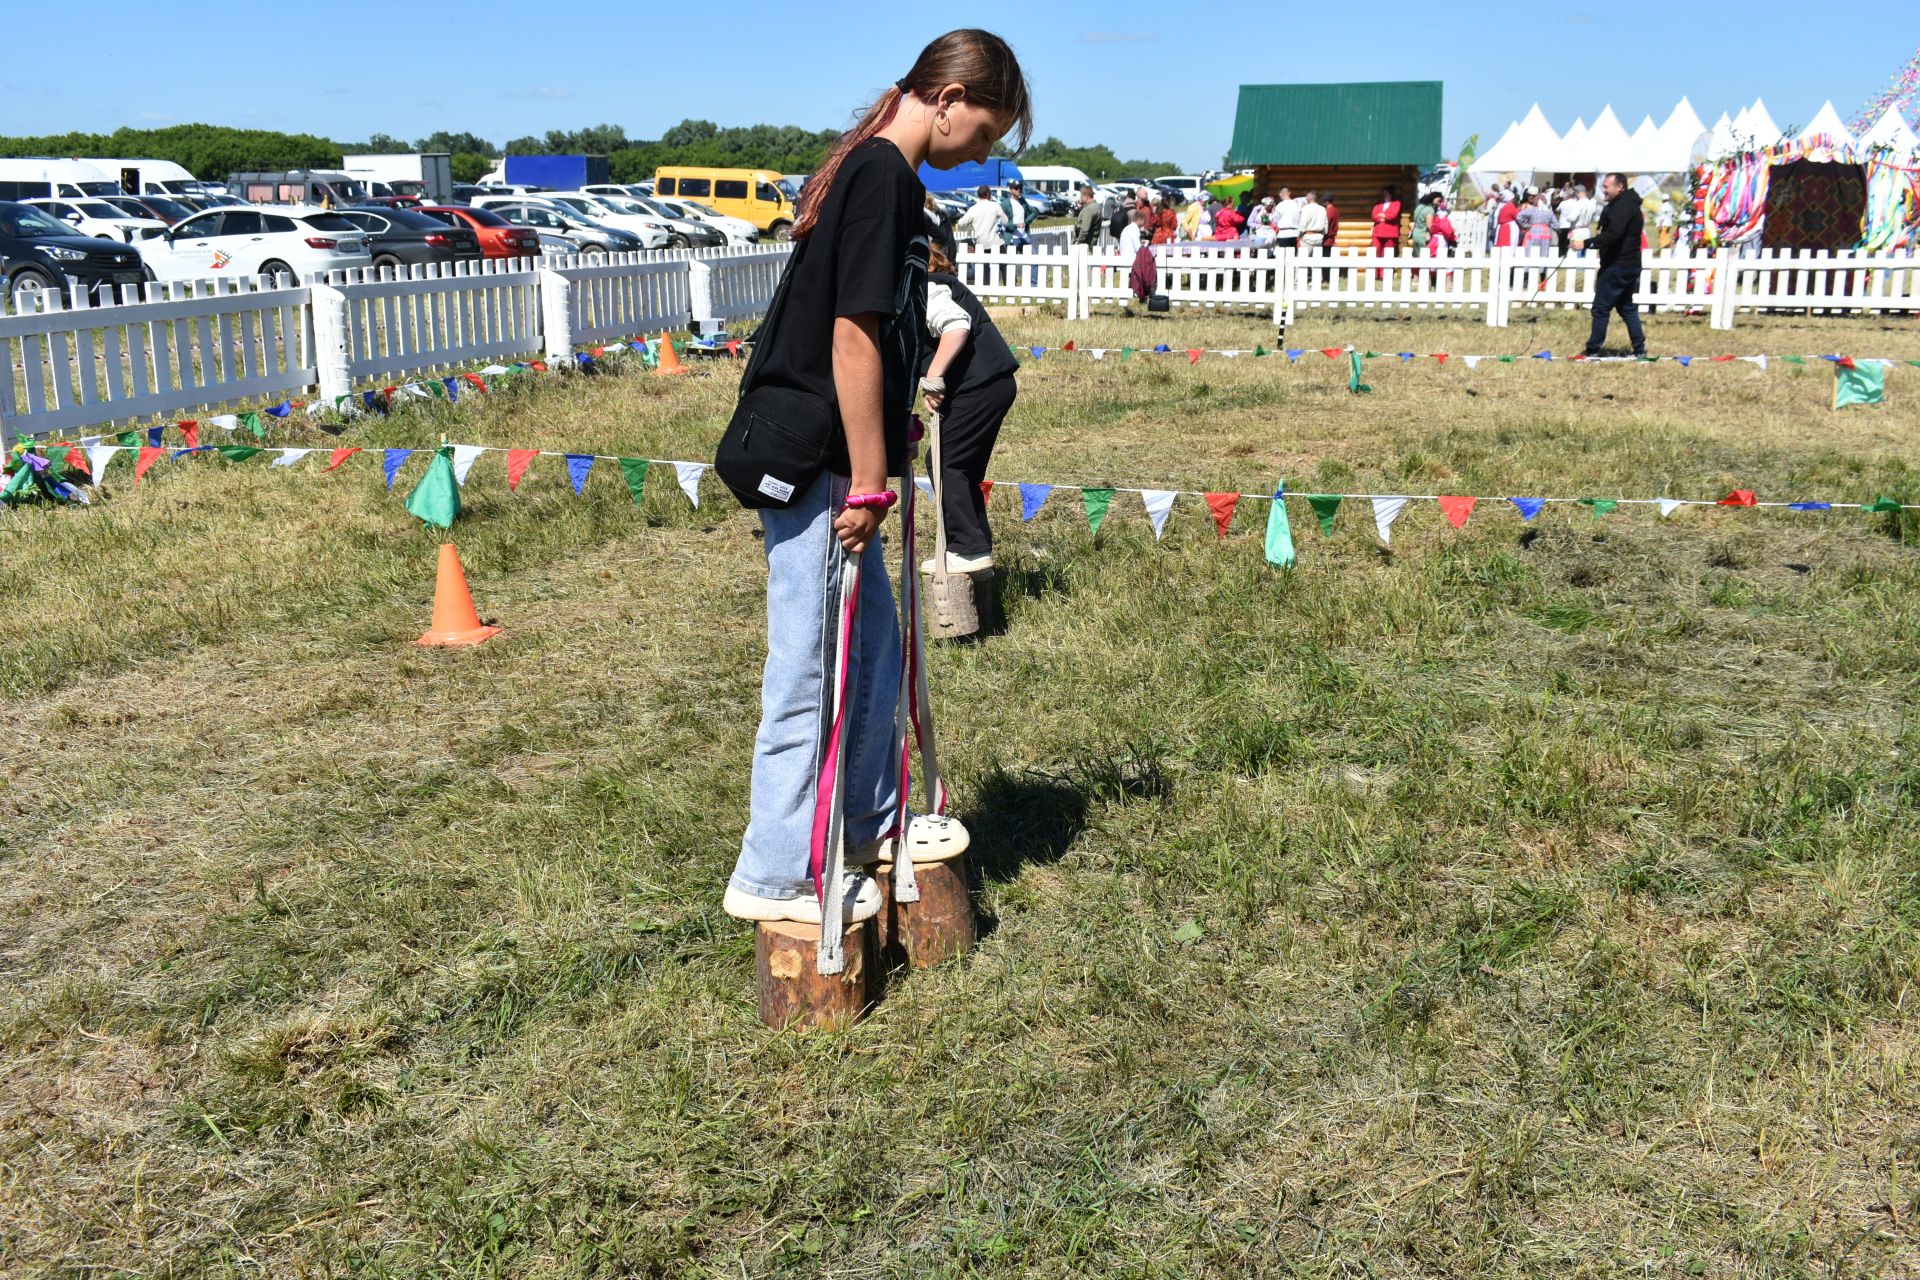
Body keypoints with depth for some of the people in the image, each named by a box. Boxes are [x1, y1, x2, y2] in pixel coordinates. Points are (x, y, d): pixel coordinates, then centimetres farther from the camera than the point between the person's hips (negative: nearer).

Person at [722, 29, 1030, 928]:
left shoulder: (879, 172, 15)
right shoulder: (883, 176, -16)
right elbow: (854, 337, -21)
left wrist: (875, 463, 26)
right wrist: (868, 482, -18)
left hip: (830, 458, 10)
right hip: (812, 463, -10)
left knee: (872, 648, 20)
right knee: (813, 668, -1)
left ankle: (867, 826, 35)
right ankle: (774, 874, 11)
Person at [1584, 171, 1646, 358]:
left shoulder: (1622, 206, -15)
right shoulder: (1628, 204, 19)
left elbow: (1613, 234, -28)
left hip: (1617, 266, -11)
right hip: (1629, 265, 11)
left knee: (1601, 308, -6)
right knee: (1626, 307, 16)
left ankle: (1592, 350, -3)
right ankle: (1640, 349, 18)